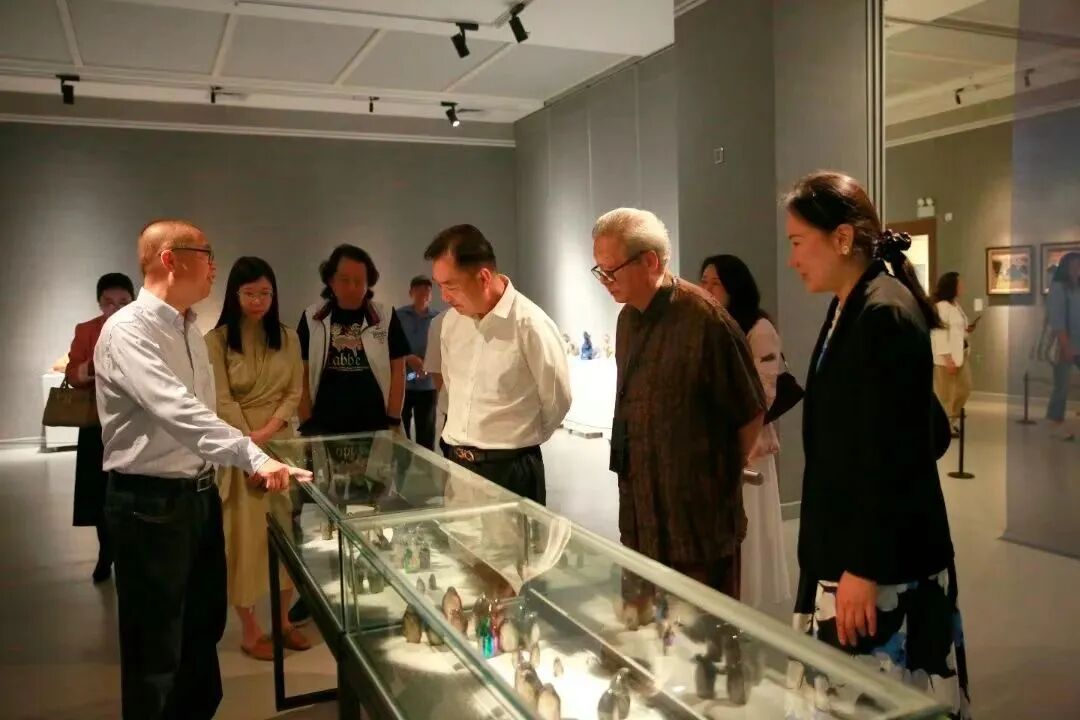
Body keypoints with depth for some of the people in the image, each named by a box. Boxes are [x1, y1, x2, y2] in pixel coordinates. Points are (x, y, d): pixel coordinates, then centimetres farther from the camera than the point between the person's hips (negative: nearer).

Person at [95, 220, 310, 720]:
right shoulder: (129, 329, -19)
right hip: (149, 501, -9)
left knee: (204, 623, 22)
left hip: (199, 492, 9)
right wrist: (253, 457, -41)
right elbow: (177, 412, -34)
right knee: (156, 644, 7)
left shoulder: (188, 327, 9)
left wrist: (241, 461, 13)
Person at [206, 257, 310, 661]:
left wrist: (268, 432, -12)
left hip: (281, 443, 4)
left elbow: (294, 393, 3)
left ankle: (283, 619, 22)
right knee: (245, 535, 1)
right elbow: (222, 402, -10)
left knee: (286, 530, 8)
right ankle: (249, 630, 12)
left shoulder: (287, 338, 6)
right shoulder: (217, 340, -6)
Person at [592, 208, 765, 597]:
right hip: (640, 514, 7)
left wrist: (723, 477, 2)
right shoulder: (628, 319, 7)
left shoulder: (703, 318, -17)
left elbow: (751, 413, -9)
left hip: (697, 517, -7)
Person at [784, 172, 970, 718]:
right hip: (848, 544, 9)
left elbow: (891, 458, -22)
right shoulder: (851, 308, 10)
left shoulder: (885, 313, -19)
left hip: (881, 559, -9)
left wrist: (865, 568, -19)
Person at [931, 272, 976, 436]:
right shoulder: (941, 306, -16)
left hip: (960, 354, 10)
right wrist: (948, 358, -24)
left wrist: (966, 330, 4)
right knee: (945, 393, 1)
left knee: (964, 389, 15)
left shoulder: (955, 304, 14)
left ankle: (952, 421, 30)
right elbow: (938, 334, -21)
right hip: (946, 357, -10)